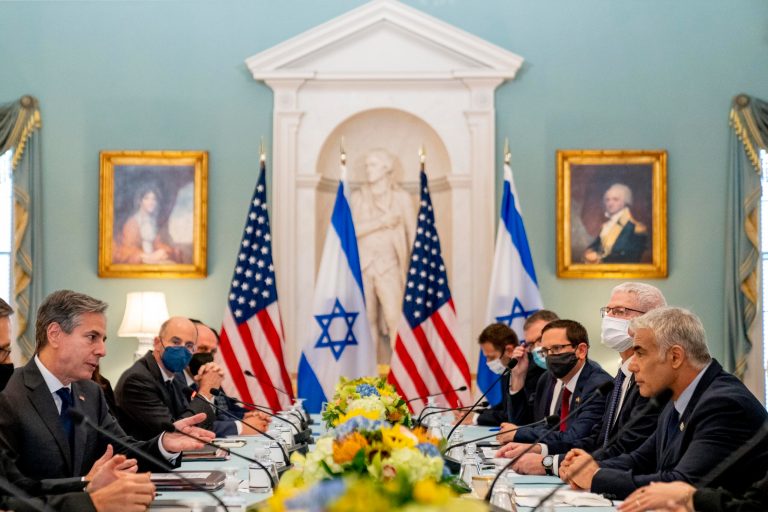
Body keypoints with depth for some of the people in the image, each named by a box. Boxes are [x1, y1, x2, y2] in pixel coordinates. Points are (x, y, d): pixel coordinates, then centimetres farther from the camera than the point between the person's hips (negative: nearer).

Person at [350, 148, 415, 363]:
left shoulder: (401, 197, 4)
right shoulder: (357, 197, 7)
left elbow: (413, 234, 5)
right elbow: (351, 229, -5)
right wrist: (381, 222, -12)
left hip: (388, 264, -2)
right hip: (362, 264, 2)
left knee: (394, 319, -14)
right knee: (368, 320, 3)